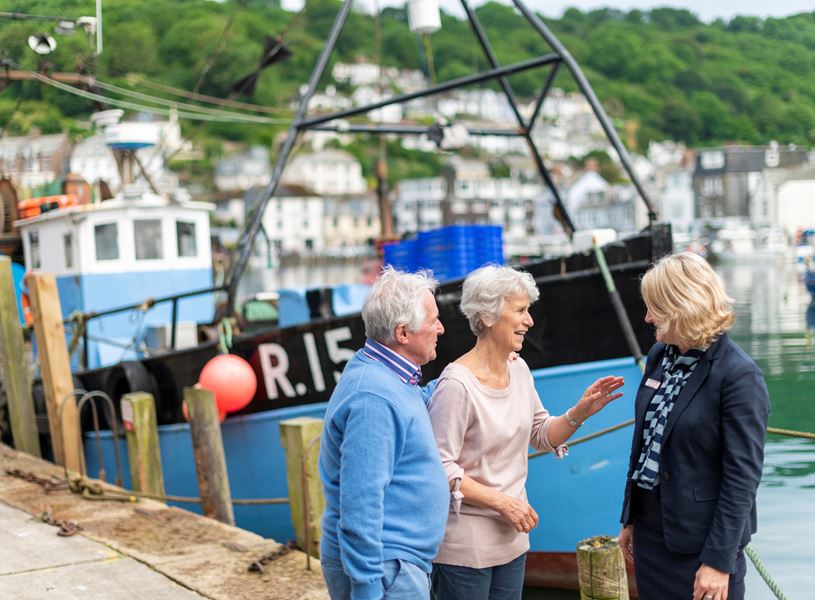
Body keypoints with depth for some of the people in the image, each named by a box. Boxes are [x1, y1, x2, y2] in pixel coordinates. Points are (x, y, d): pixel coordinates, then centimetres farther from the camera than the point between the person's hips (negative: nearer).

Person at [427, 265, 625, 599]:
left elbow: (542, 435, 13)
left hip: (511, 537, 8)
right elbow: (440, 468, -20)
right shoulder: (457, 384, -21)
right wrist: (501, 501, -20)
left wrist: (580, 412, -5)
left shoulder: (518, 369, 3)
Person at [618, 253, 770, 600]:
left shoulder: (738, 376, -17)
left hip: (699, 538, -7)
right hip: (649, 528, 7)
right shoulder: (660, 357, 4)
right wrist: (630, 519, 14)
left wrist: (719, 560, -17)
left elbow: (742, 477, -17)